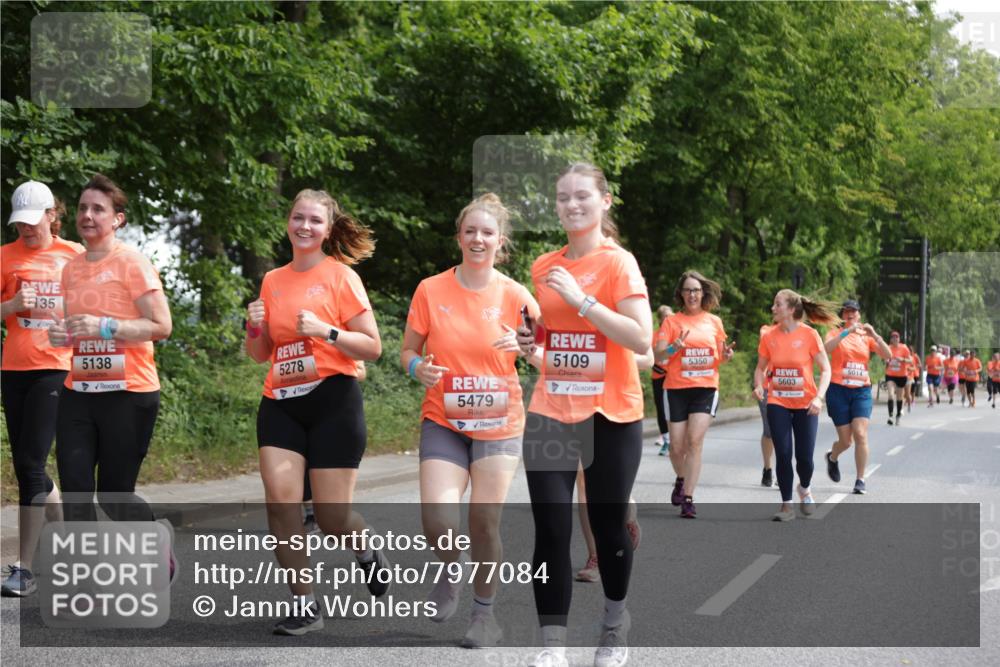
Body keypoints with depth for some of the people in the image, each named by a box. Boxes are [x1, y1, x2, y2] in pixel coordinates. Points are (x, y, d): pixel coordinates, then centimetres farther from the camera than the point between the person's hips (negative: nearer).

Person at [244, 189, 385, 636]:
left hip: (333, 401, -4)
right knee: (280, 499, -11)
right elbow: (260, 354, 19)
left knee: (332, 516, -2)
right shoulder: (273, 281, 11)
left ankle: (368, 553, 34)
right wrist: (254, 327, -2)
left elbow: (372, 347, -5)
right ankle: (303, 605, 1)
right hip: (281, 403, 4)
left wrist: (326, 331, -19)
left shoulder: (341, 276, -2)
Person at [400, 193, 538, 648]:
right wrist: (419, 367, -16)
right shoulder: (431, 290, -2)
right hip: (444, 422, 0)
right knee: (438, 521, -14)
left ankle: (484, 613, 22)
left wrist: (524, 348, -20)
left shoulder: (514, 295, -3)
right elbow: (408, 352, 6)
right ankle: (450, 569, 22)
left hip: (499, 424, 0)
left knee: (485, 522, 0)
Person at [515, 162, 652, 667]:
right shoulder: (543, 267, 7)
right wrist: (529, 346, 0)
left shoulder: (619, 263, -8)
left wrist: (582, 300, -22)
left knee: (609, 526, 9)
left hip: (611, 416, -3)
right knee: (551, 531, -3)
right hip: (550, 413, 4)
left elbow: (641, 340, -19)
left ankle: (615, 624, 31)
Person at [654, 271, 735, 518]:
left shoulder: (714, 321, 8)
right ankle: (681, 479, 35)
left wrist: (726, 356, -4)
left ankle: (688, 498, -9)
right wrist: (674, 348, -24)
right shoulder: (672, 321, 1)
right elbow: (658, 357, -5)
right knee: (677, 446, 2)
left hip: (706, 388, 1)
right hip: (677, 388, -1)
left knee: (695, 440, -14)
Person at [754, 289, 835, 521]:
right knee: (783, 455, -3)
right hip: (778, 403, 2)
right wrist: (759, 386, -10)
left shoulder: (809, 334, -10)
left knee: (804, 456, -1)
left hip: (805, 404, -2)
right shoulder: (769, 336, -2)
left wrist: (819, 398, -19)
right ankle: (787, 506, 10)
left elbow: (825, 370, -7)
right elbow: (761, 367, 10)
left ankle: (804, 489, 32)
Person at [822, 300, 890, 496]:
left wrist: (874, 335, -16)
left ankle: (860, 480, -4)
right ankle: (832, 458, 36)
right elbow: (826, 348, -20)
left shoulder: (866, 337, 9)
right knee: (845, 440, 1)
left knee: (860, 435, -14)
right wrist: (847, 332, -27)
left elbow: (887, 355, -3)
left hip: (861, 391, 2)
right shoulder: (835, 333, 3)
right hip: (838, 390, -2)